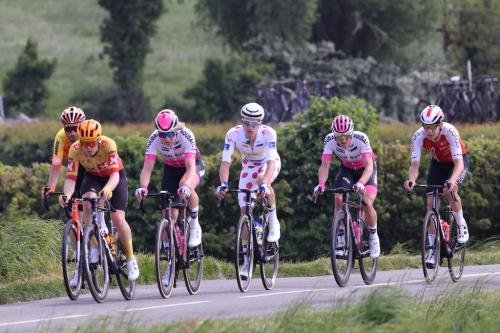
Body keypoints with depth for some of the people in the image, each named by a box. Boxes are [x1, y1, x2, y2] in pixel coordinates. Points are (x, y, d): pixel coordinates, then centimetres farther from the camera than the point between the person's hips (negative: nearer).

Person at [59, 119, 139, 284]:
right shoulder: (75, 149, -30)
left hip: (115, 176, -2)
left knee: (118, 218, -15)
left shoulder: (108, 145, -36)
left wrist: (108, 189, -63)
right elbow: (71, 177, -33)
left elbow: (115, 175, -42)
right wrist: (67, 194, -53)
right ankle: (93, 248, -19)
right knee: (88, 202, -31)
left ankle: (131, 259, 6)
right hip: (92, 177, 2)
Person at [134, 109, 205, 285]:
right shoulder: (154, 139, -27)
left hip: (193, 165, -3)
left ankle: (194, 223, -12)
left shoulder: (186, 136, -34)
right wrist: (142, 187, -51)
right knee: (169, 214, -7)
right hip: (171, 169, 3)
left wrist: (185, 186, -61)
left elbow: (190, 167, -42)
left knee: (185, 187, -38)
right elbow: (147, 167, -32)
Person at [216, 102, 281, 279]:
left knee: (262, 181, -39)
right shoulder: (233, 134, -28)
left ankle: (273, 222, -17)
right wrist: (223, 183, -50)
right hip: (248, 166, 3)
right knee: (245, 212, -4)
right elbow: (225, 162, -32)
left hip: (270, 164, -3)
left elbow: (270, 163, -43)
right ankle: (247, 260, 7)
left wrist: (264, 183, -60)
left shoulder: (268, 133, -34)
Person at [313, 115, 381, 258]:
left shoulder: (361, 139, -35)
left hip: (365, 170, -3)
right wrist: (321, 184, -49)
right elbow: (325, 165, -30)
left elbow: (369, 165, -41)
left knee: (367, 204, -20)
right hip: (346, 169, 3)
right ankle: (341, 239, -7)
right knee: (339, 199, -21)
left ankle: (373, 236, 5)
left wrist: (361, 183, -59)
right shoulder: (330, 140, -27)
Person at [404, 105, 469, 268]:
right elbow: (414, 164, -31)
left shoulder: (450, 132, -36)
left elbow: (458, 163, -42)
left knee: (449, 191, -31)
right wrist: (411, 179, -53)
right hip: (438, 163, 4)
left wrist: (452, 180, -61)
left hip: (458, 161, -4)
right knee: (431, 203, -10)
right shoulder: (418, 136, -27)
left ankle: (461, 225, -4)